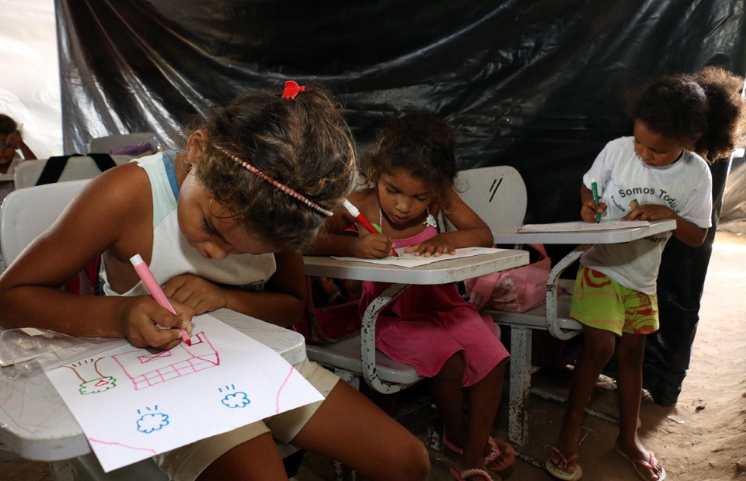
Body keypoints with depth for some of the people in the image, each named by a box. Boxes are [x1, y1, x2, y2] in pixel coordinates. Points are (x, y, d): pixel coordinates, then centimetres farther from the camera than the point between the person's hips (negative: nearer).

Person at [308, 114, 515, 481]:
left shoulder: (440, 198, -8)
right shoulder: (360, 204, -17)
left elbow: (483, 234, -8)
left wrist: (446, 239, -28)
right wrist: (354, 246, -42)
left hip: (440, 304, 4)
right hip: (389, 315, -4)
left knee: (492, 357, -12)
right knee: (449, 357, -25)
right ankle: (455, 433, 9)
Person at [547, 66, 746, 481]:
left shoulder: (697, 174, -10)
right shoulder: (617, 150, -14)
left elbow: (698, 237, -5)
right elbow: (589, 185, 2)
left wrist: (667, 214, -23)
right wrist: (589, 206, -20)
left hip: (643, 275, 3)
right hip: (602, 265, -2)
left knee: (632, 353, 14)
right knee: (600, 347, -11)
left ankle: (629, 437, 32)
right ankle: (571, 429, 9)